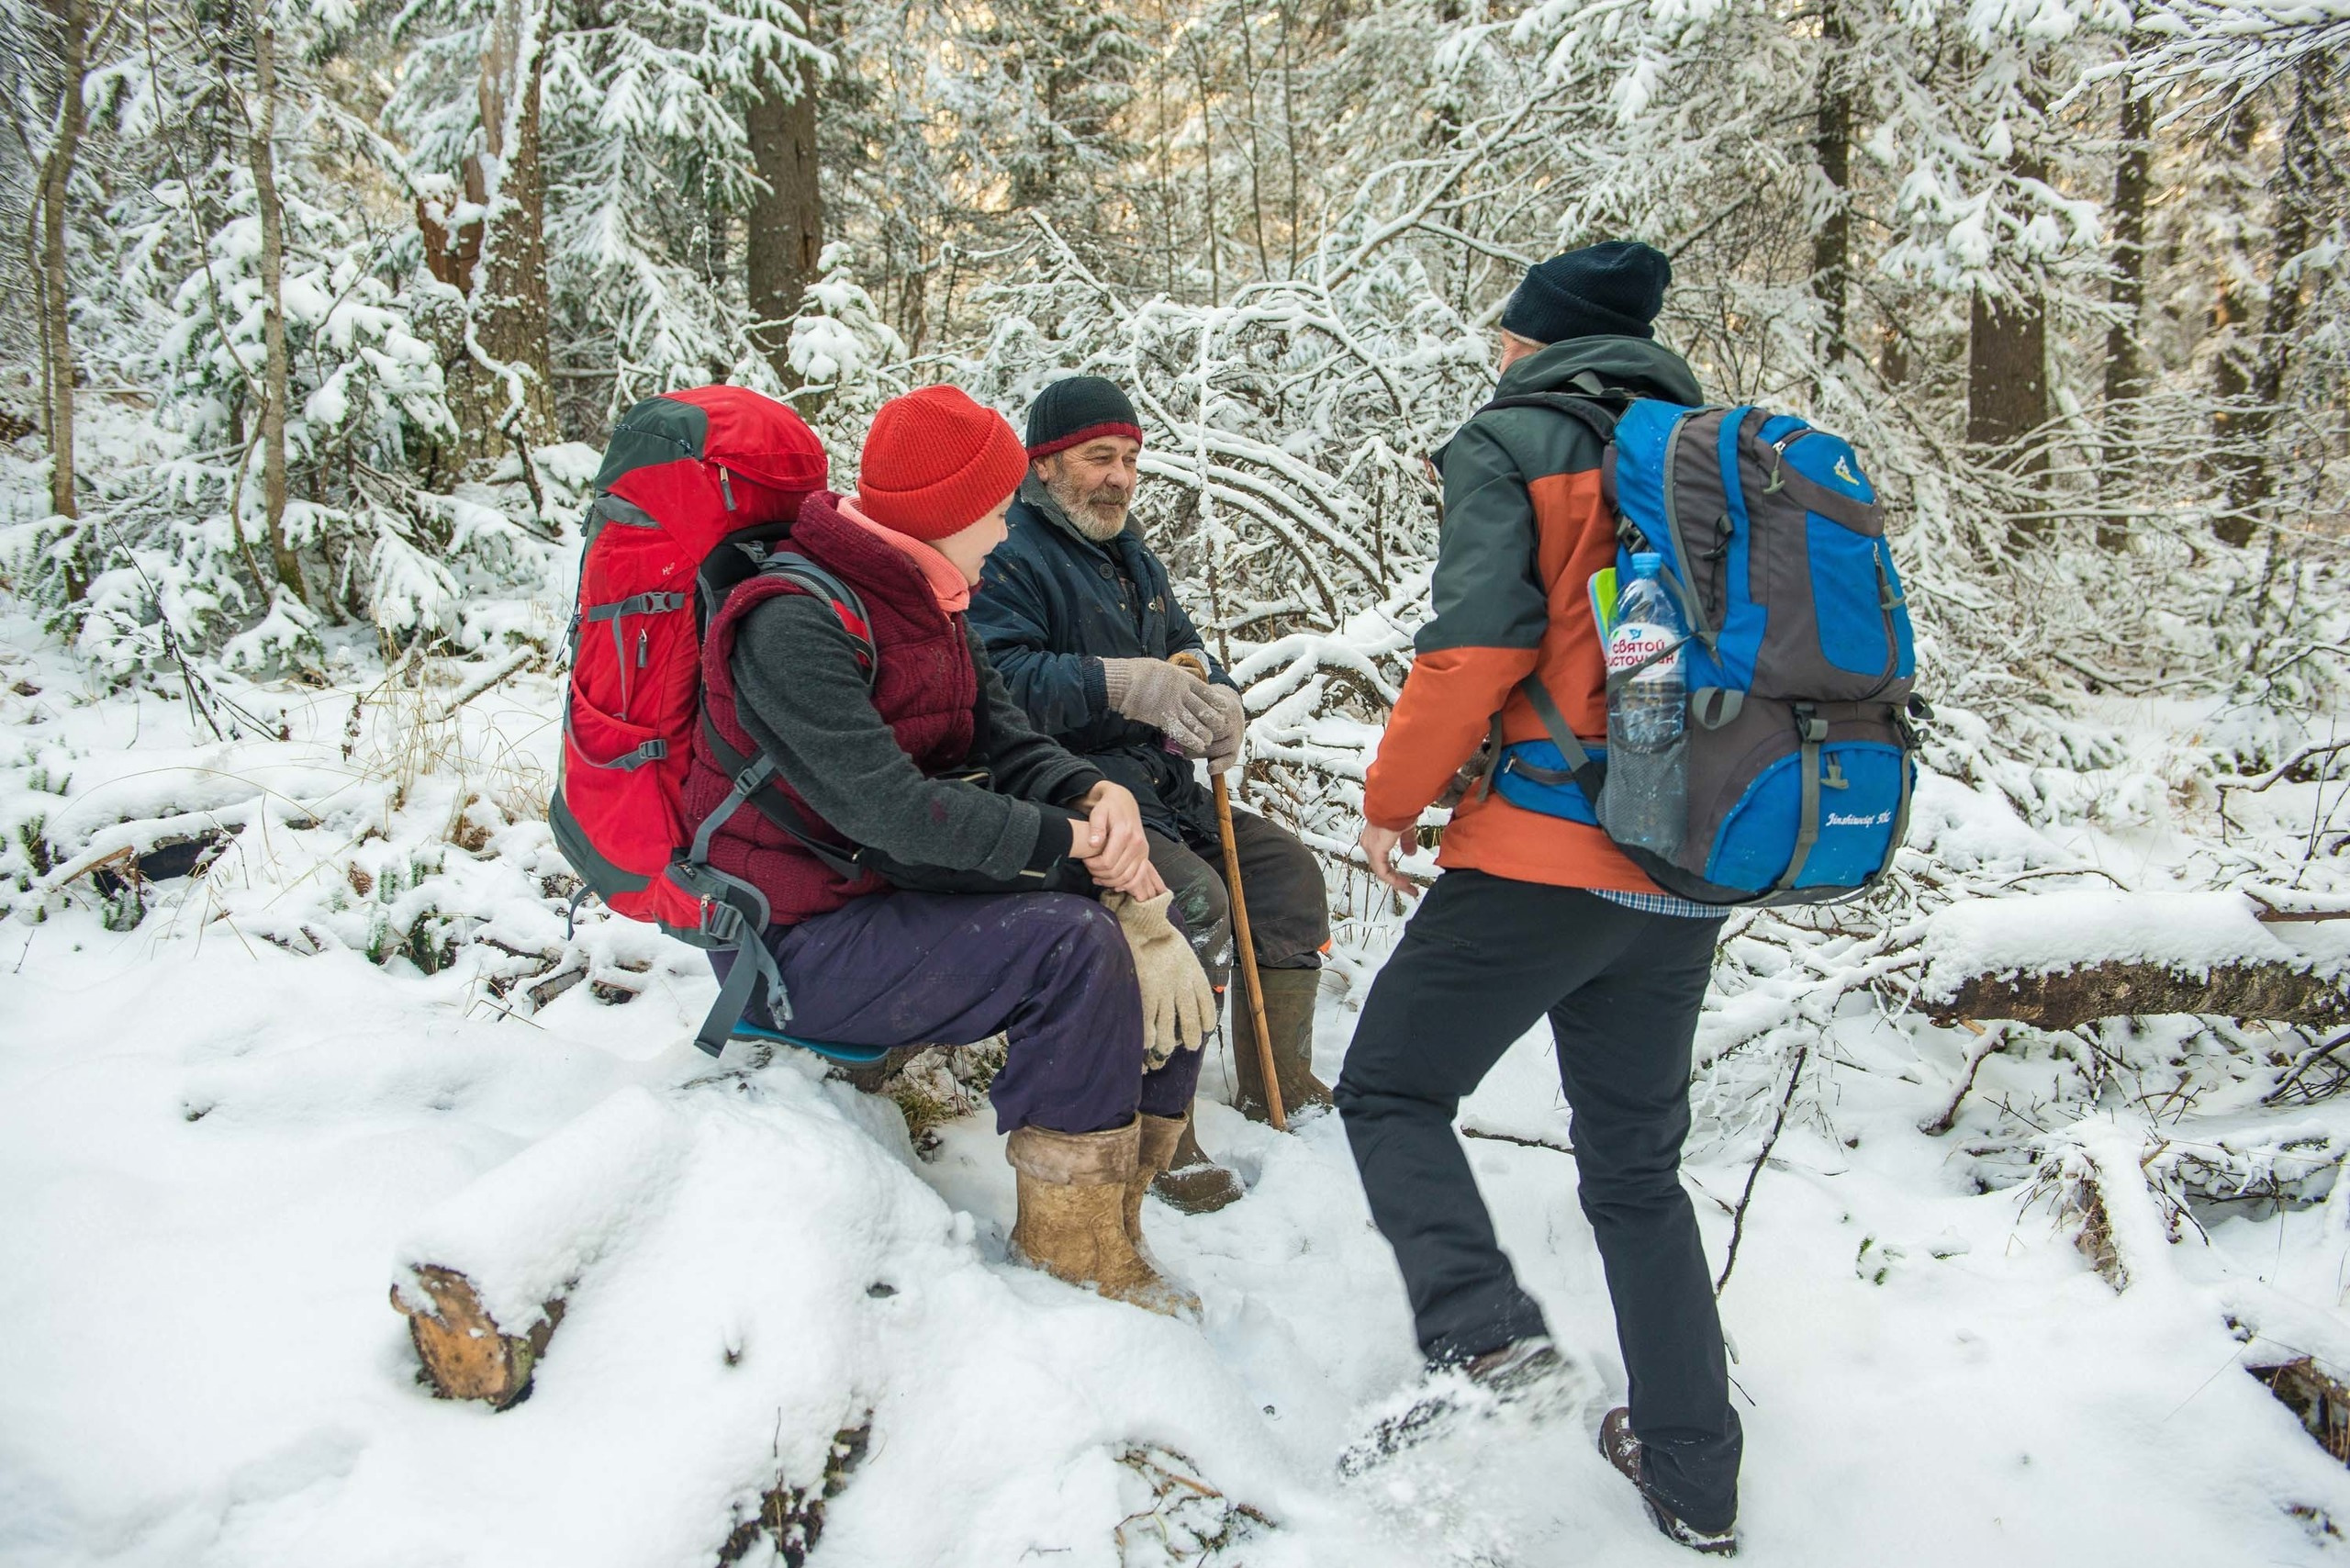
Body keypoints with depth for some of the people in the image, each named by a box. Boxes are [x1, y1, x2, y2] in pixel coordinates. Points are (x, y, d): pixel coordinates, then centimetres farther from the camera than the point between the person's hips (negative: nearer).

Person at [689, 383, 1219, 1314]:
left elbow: (1003, 745, 8)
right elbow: (883, 802, -29)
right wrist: (1065, 838, -26)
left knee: (1163, 948, 0)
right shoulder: (793, 624, -20)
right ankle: (1071, 1257, -16)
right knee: (1071, 946, -29)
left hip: (903, 895, 10)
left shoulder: (931, 607, 11)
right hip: (804, 940, -9)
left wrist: (1095, 795, -14)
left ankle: (1104, 1229, 2)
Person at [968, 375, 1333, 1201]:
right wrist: (1122, 685, -39)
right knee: (1194, 900, -29)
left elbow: (1190, 654, 18)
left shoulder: (1135, 560, 20)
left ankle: (1278, 1080, 17)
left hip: (1161, 791, 10)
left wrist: (1221, 701, -7)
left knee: (1286, 868, 5)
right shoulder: (1009, 560, -10)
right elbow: (1002, 677, -26)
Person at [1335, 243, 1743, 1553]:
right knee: (1639, 1163, 18)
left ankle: (1486, 1334, -11)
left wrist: (1393, 798, -3)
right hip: (1685, 877, 7)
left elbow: (1478, 642, -15)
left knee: (1392, 1091, 10)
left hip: (1540, 858, -6)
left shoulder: (1509, 443, -3)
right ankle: (1693, 1475, 20)